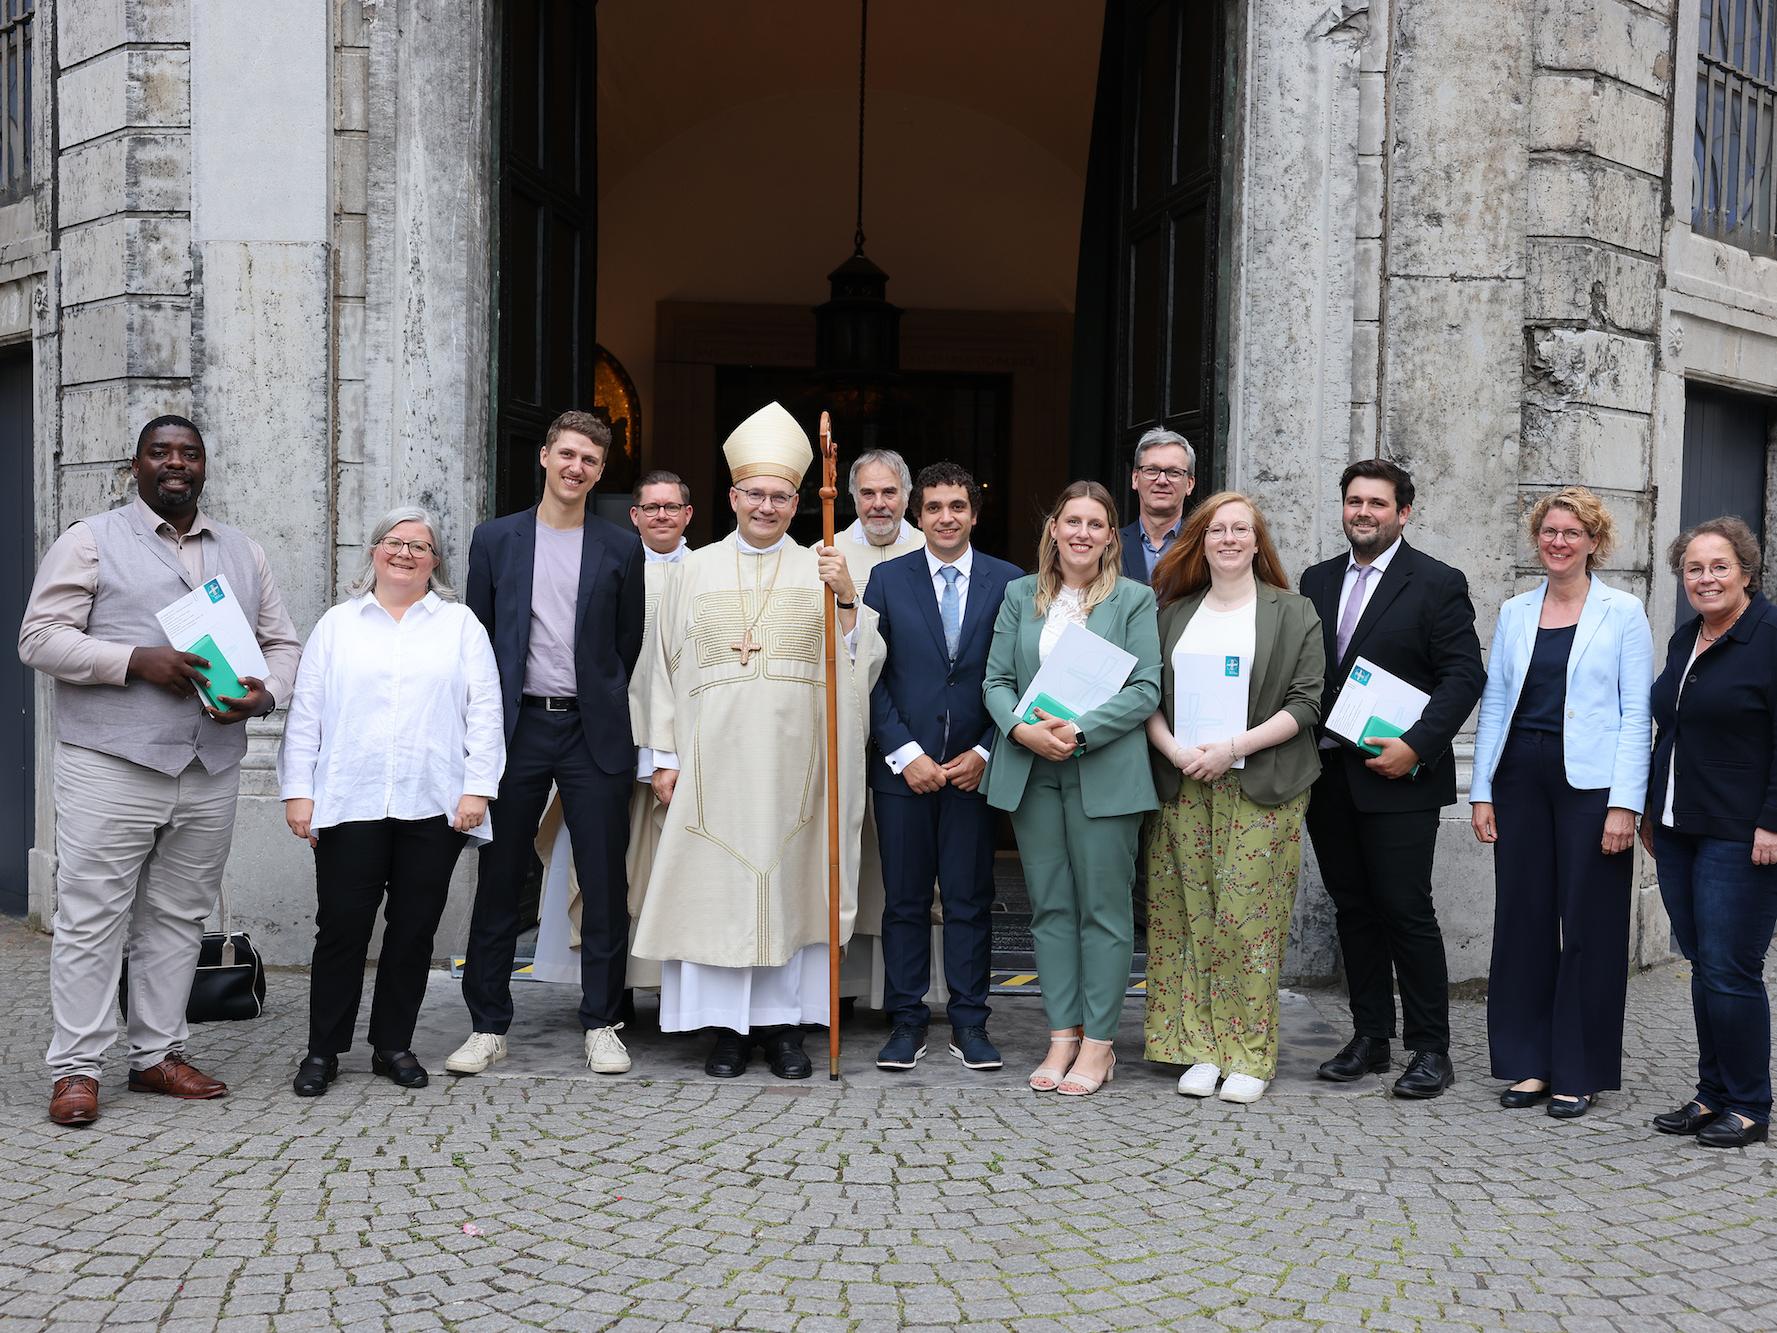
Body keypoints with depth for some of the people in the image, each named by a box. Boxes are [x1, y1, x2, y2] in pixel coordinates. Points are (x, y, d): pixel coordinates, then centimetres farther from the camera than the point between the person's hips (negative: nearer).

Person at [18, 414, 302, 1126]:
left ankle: (158, 1054, 19)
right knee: (91, 919, -3)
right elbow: (40, 639, -5)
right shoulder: (90, 541, 2)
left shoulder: (243, 553, 16)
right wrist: (137, 661, -17)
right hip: (109, 766, -4)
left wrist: (263, 693, -5)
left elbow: (282, 643, 17)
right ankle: (76, 1068, 5)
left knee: (178, 919, 10)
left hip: (211, 770, 4)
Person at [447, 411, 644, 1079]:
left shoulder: (621, 548, 6)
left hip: (593, 732, 0)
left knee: (605, 884, 3)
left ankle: (601, 1024, 14)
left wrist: (600, 707, 6)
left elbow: (628, 643, 10)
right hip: (516, 726, 1)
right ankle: (489, 1026, 15)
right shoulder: (495, 539, 7)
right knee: (498, 881, 5)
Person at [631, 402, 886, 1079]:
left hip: (794, 761, 0)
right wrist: (665, 756, 3)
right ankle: (726, 1024, 11)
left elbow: (863, 660, -1)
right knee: (716, 883, 1)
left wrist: (846, 599, -17)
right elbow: (667, 665, 8)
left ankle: (784, 1022, 14)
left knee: (790, 881, 3)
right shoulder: (697, 571, 8)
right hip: (715, 758, 0)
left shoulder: (822, 570, 7)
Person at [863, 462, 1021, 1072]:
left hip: (975, 765, 0)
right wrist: (905, 754, -7)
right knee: (905, 899, 5)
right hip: (904, 766, 0)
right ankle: (907, 1021, 14)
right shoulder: (888, 580, 4)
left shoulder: (1008, 582, 4)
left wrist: (986, 753, -6)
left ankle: (969, 1022, 14)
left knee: (970, 899, 5)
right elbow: (872, 675, 1)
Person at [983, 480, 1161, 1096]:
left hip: (1104, 771, -3)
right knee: (1049, 907, 7)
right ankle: (1063, 1035, 15)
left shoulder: (1134, 599, 2)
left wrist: (1080, 732, -16)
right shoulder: (1020, 595, 11)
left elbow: (1147, 688, -5)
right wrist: (1021, 729, -12)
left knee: (1103, 908, 1)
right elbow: (997, 680, 8)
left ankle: (1098, 1043, 9)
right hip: (1031, 769, 3)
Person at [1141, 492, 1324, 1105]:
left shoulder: (1292, 613, 5)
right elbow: (1147, 696, 10)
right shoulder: (1174, 613, 14)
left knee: (1249, 917, -6)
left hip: (1260, 789, -3)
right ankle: (1201, 1050, 9)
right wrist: (1176, 752, -8)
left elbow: (1306, 702, -3)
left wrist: (1234, 747, -13)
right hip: (1183, 784, 3)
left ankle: (1250, 1057, 3)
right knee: (1191, 917, 1)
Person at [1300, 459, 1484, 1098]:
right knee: (1353, 909, 11)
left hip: (1397, 778, -5)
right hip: (1328, 776, 5)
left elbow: (1464, 676, -8)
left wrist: (1416, 747, -17)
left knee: (1406, 910, -4)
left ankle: (1430, 1050, 6)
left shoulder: (1437, 583, -3)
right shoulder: (1317, 580, 14)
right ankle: (1369, 1038, 20)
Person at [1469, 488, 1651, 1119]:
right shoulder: (1515, 612, 11)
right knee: (1522, 917, 7)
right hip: (1521, 778, 4)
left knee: (1589, 924, 2)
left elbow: (1636, 714, -4)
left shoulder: (1623, 613, 0)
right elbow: (1493, 704, 12)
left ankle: (1580, 1072, 12)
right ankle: (1529, 1063, 18)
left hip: (1589, 783, -4)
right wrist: (1481, 792, 6)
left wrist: (1624, 804, -12)